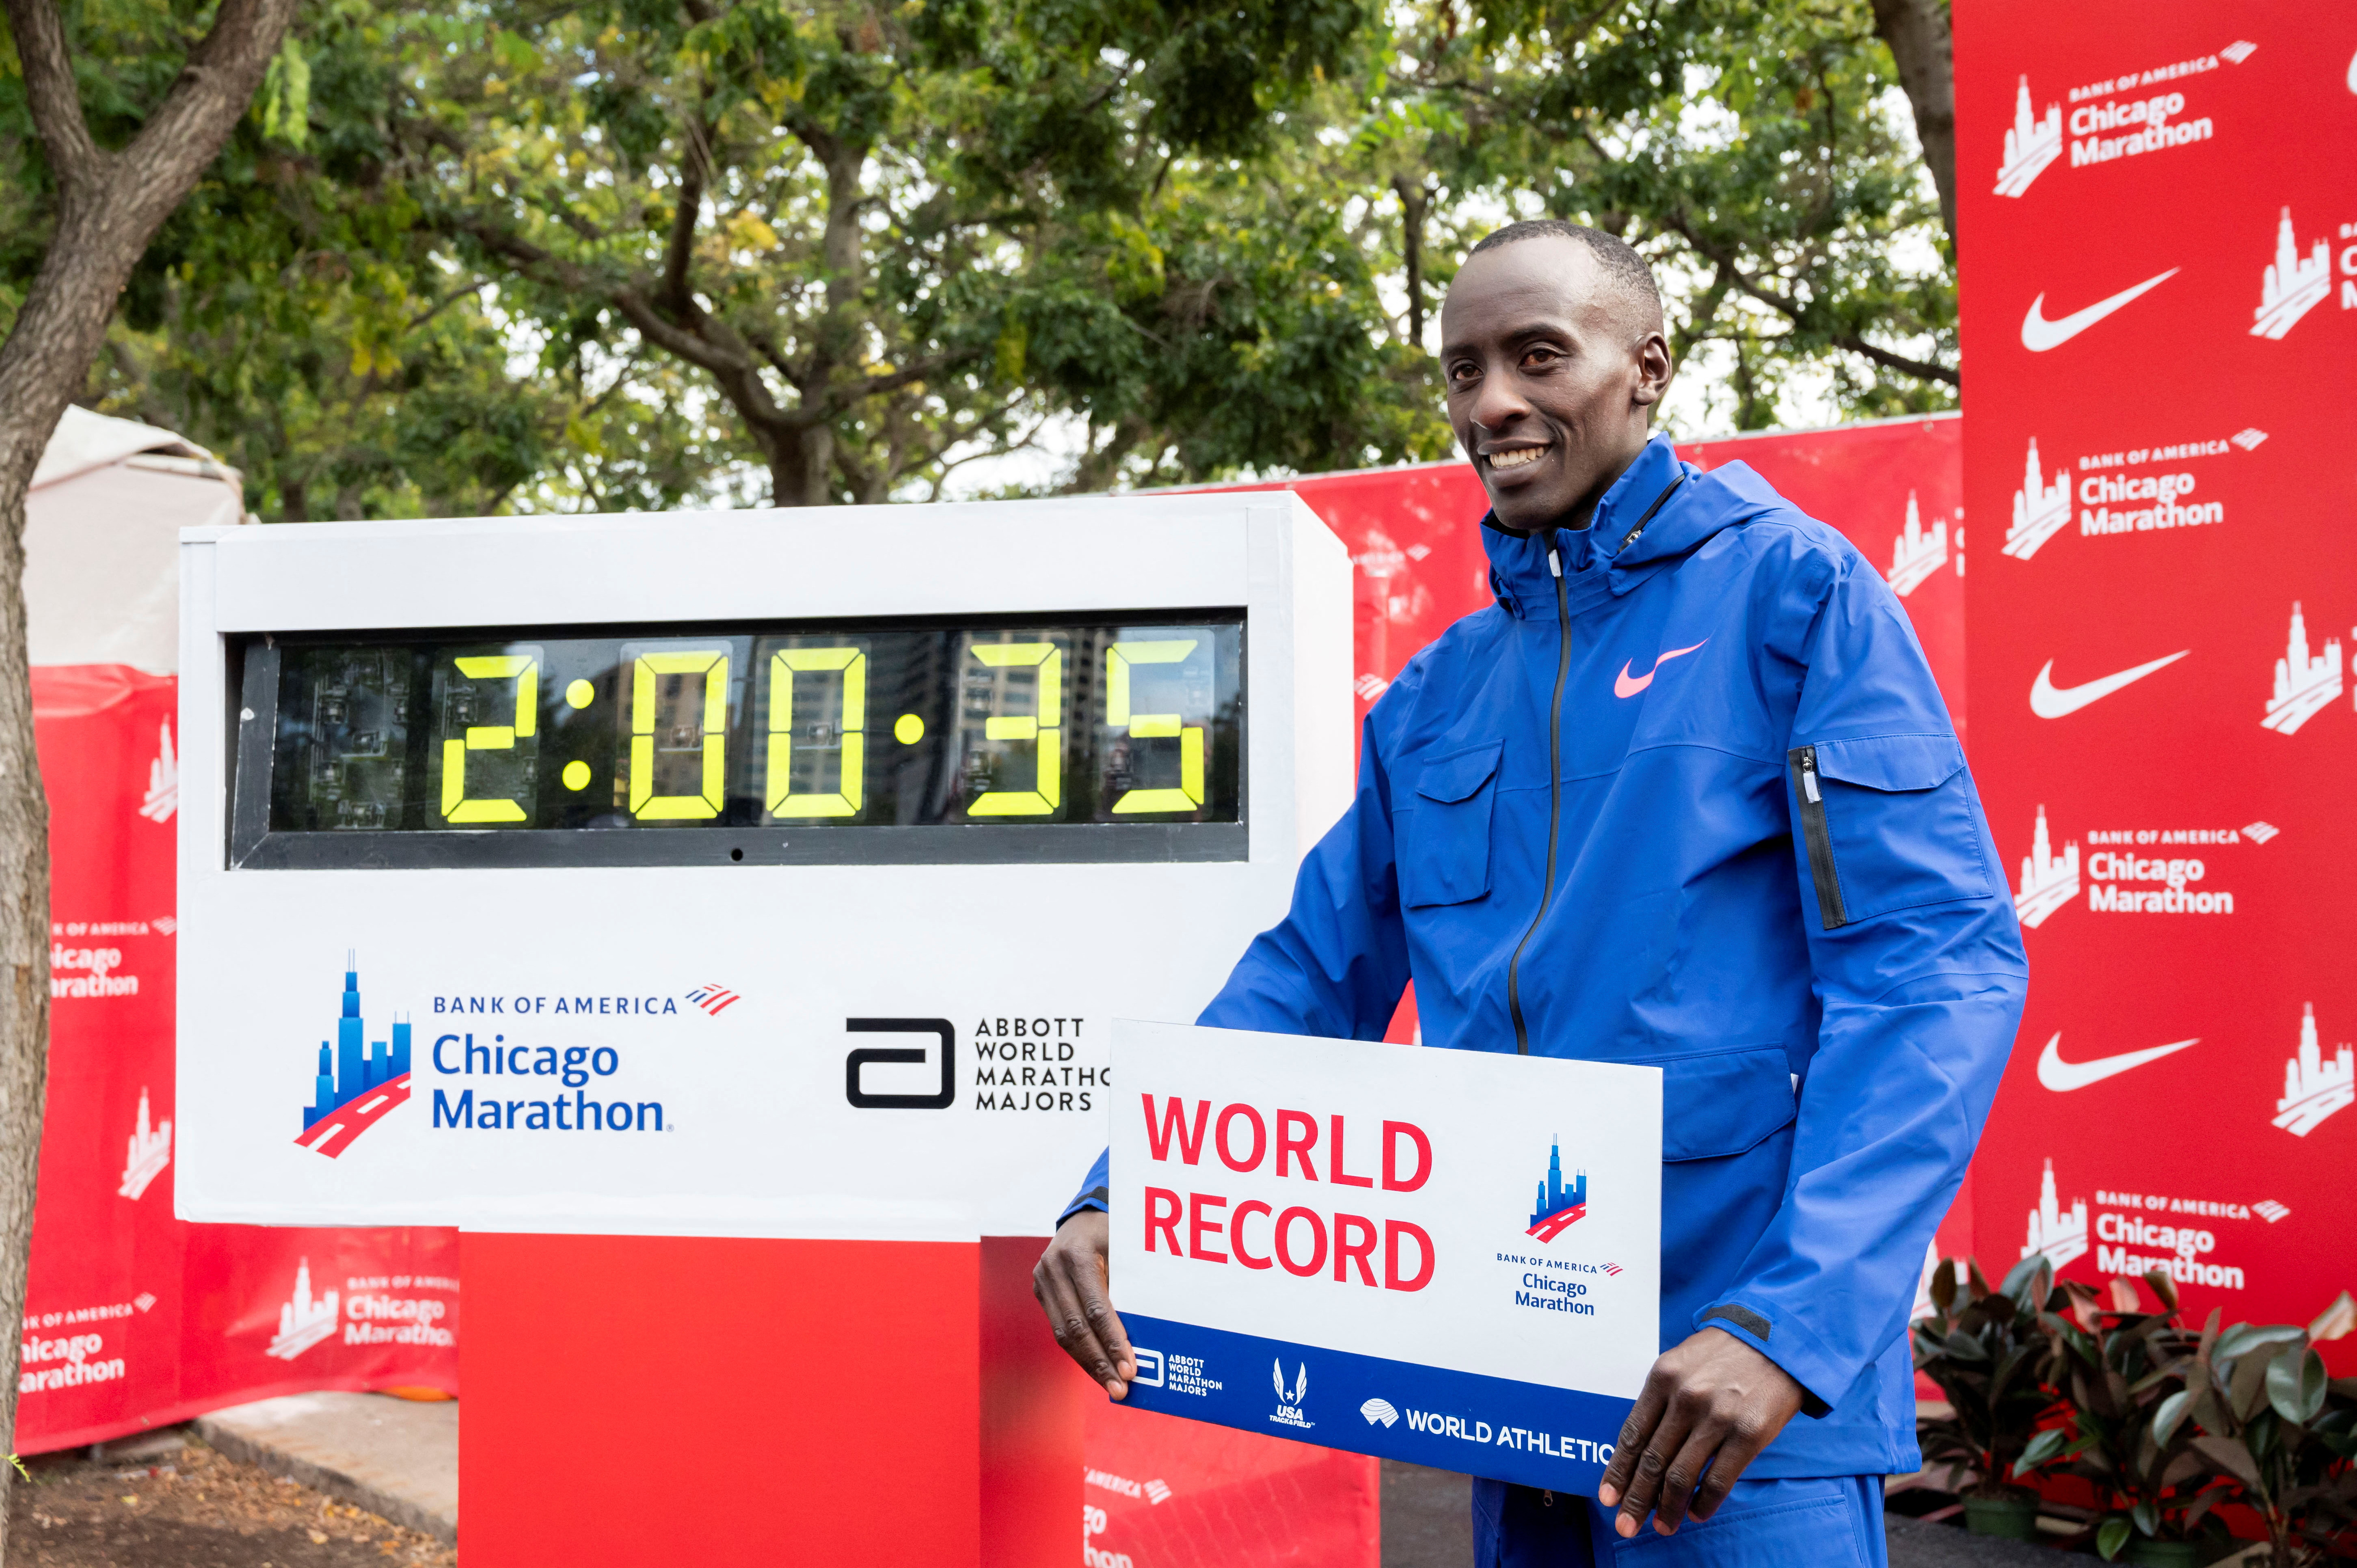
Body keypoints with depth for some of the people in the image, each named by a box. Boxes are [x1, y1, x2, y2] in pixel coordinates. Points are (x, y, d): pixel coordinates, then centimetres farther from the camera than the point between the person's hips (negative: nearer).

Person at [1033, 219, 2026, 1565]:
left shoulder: (1788, 585, -5)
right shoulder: (1438, 693, 11)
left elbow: (1939, 957, -13)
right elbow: (1313, 977, 13)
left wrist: (1790, 1321, -23)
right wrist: (1116, 1200, -2)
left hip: (1744, 1363, -5)